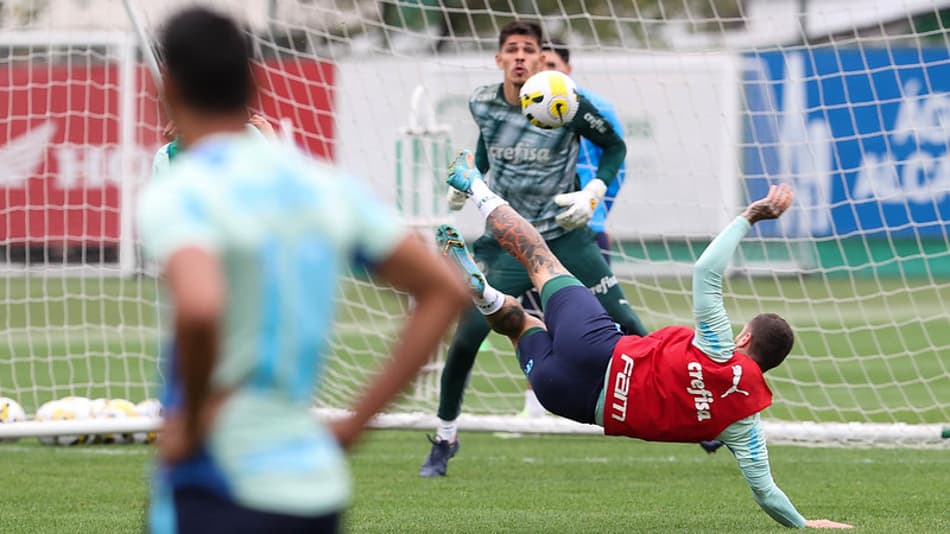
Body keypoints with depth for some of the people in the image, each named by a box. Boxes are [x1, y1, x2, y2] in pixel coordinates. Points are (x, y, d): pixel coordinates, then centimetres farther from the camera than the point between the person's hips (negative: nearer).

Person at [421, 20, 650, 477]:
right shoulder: (483, 104, -4)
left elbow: (614, 146, 1)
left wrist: (593, 193, -12)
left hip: (565, 237, -2)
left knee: (625, 327, -6)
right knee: (465, 339, -10)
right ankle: (444, 439, 10)